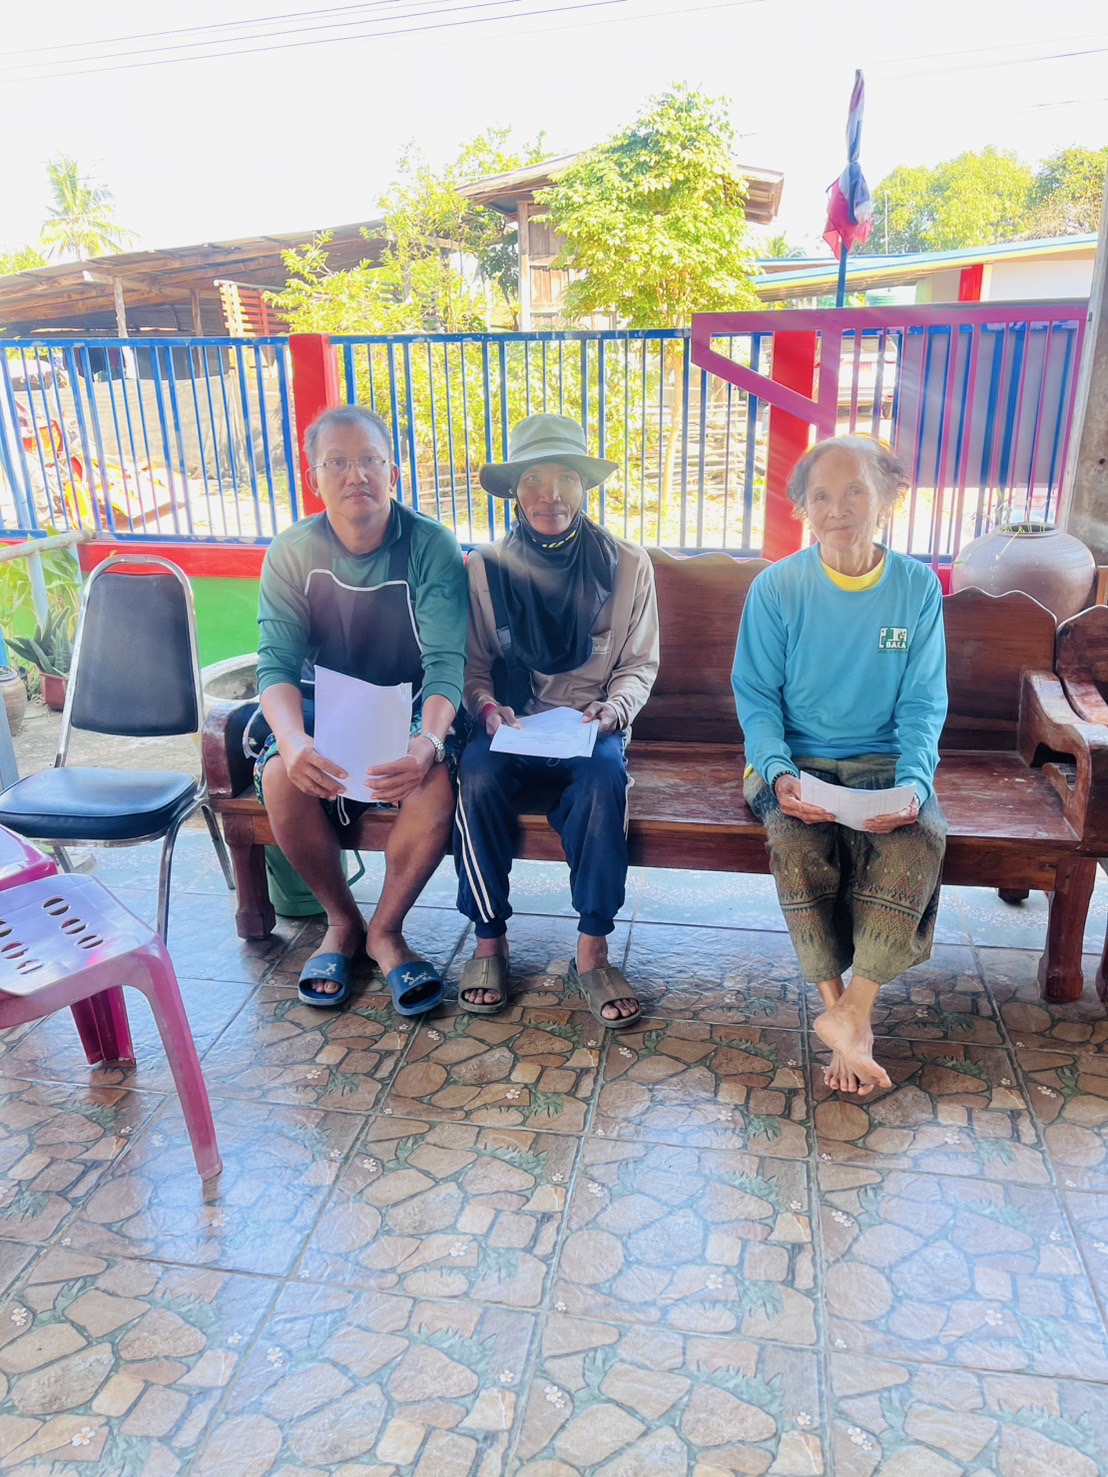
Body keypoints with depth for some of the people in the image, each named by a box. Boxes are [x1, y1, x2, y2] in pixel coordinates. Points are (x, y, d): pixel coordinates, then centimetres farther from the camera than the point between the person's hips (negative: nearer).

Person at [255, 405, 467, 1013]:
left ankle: (385, 930, -5)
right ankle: (342, 921, 0)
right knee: (281, 778, -28)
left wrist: (428, 741, -45)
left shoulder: (432, 546, -14)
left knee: (435, 783, -33)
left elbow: (446, 663, -23)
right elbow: (278, 662, -15)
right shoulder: (292, 552, -7)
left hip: (410, 710, -1)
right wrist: (293, 740, -37)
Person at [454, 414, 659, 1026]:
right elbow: (472, 666, 6)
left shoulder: (627, 565, 2)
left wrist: (611, 708, -13)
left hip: (592, 730, 0)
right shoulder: (485, 567, 3)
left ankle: (592, 951, -21)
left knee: (604, 776, -34)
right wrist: (488, 707, -15)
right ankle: (489, 941, -14)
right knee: (478, 777, -32)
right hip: (510, 728, 1)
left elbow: (640, 664, 7)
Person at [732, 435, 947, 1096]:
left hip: (885, 762, 1)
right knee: (796, 844, -32)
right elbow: (756, 694, -3)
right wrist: (779, 773, -21)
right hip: (797, 762, -1)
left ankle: (848, 1013, -20)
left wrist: (914, 782, -19)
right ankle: (845, 1012, -13)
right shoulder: (777, 588, -5)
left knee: (921, 837, -30)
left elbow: (923, 702, -1)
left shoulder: (917, 587, -1)